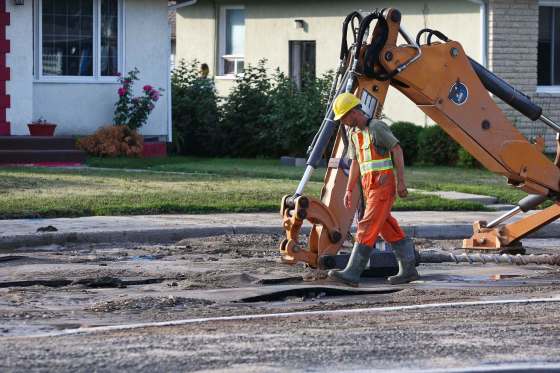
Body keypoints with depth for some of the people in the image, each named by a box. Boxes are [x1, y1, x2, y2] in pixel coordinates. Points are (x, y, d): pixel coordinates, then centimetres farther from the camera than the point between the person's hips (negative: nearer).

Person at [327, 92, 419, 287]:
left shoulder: (376, 127, -12)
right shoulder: (356, 133, 15)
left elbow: (397, 151, -12)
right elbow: (355, 163, 20)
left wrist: (401, 181, -16)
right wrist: (349, 191, 15)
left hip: (383, 185, -9)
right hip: (370, 188, 9)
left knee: (368, 227, -14)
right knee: (389, 229, 10)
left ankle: (352, 273, -20)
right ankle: (408, 269, 17)